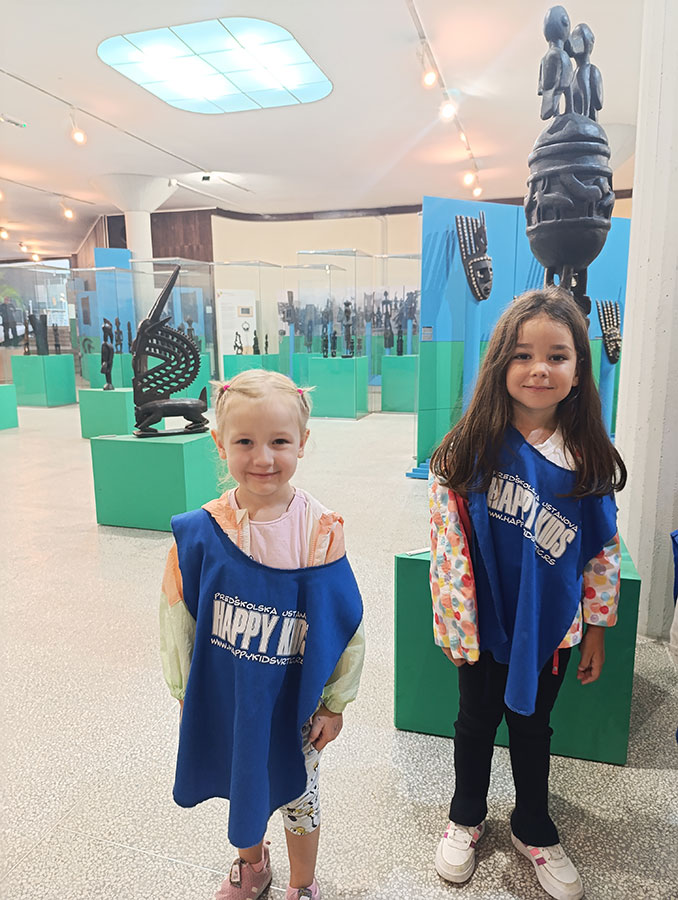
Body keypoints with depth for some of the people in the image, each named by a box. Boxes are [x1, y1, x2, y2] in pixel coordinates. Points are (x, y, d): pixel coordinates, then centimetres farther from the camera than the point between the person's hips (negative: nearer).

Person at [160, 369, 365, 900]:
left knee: (296, 793, 21)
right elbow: (179, 618, -5)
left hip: (294, 702, -2)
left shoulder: (320, 532, -22)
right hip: (225, 700, 2)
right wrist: (185, 694, 2)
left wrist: (336, 703, -5)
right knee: (241, 785, 27)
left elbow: (347, 623, -12)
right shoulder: (200, 533, -17)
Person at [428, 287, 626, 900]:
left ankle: (534, 829, 47)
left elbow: (604, 546, -1)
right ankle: (467, 817, 45)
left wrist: (596, 627, 3)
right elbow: (449, 538, -13)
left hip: (549, 626, 2)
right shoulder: (471, 448, -16)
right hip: (484, 624, -2)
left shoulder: (589, 458, -9)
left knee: (533, 726, 21)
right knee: (477, 720, 19)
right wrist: (456, 625, -12)